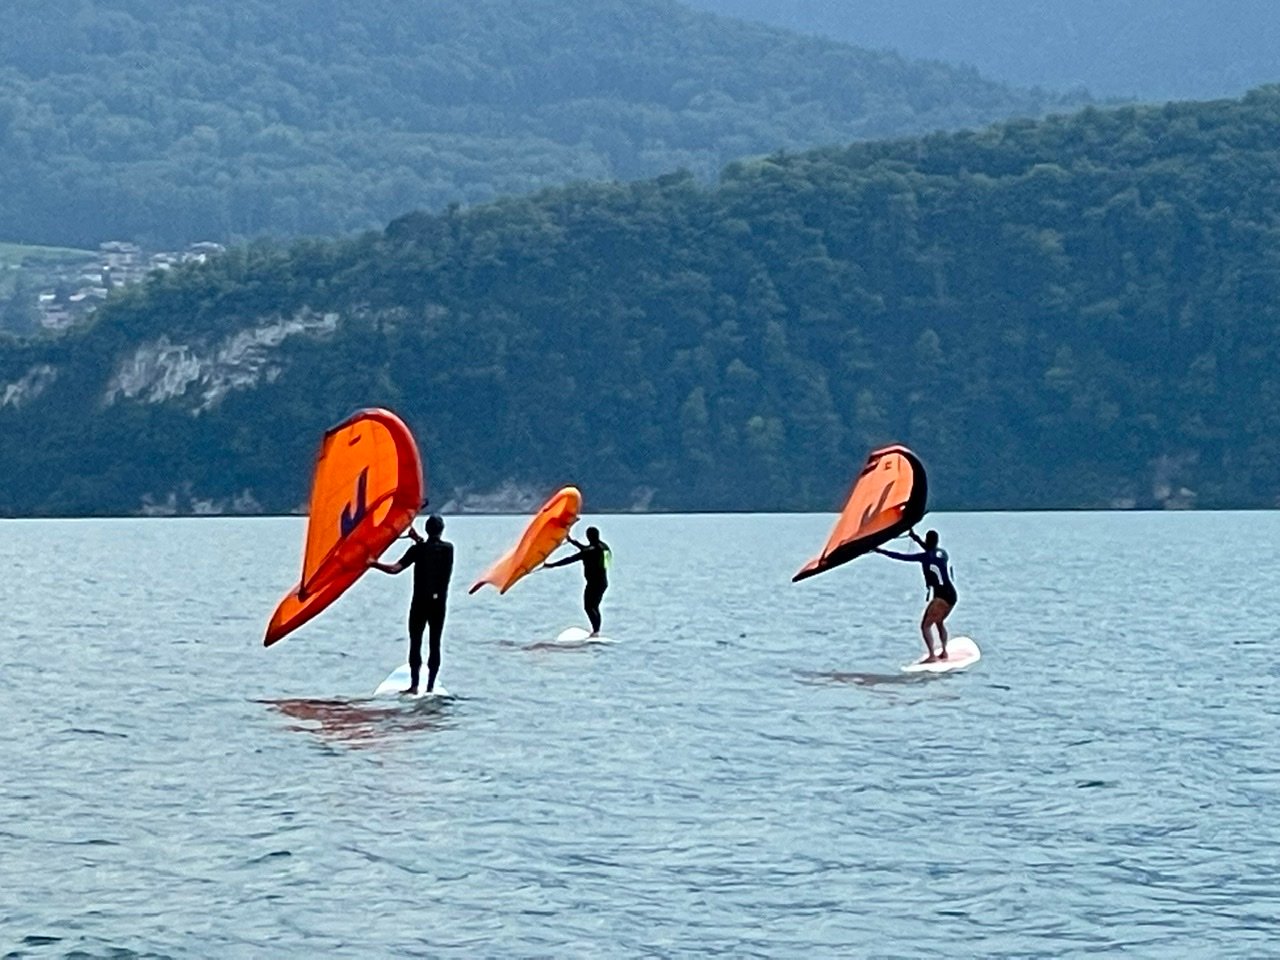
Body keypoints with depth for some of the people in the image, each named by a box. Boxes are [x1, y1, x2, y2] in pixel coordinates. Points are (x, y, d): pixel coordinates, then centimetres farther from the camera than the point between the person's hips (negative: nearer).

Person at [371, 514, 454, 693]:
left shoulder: (418, 549, -8)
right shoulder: (448, 548, 1)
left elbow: (395, 568, -17)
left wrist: (374, 564, -10)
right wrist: (420, 540, 20)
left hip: (420, 602, -2)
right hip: (439, 602, 2)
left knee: (415, 643, 3)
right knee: (434, 644, 5)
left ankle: (414, 685, -2)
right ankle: (430, 686, 3)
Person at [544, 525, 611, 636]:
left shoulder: (591, 550, -17)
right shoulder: (603, 546, 9)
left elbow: (571, 559, -18)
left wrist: (552, 564, -16)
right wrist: (572, 541, 39)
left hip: (594, 583, -9)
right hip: (603, 582, 9)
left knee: (588, 607, -7)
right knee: (594, 607, 16)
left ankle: (596, 630, -18)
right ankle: (596, 631, 16)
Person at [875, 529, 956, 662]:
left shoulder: (926, 557, -10)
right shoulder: (942, 553, 10)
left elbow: (901, 557, -9)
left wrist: (881, 551, -3)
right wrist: (916, 538, 40)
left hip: (941, 596, -8)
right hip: (952, 595, 8)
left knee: (925, 626, -7)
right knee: (939, 622, 29)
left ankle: (932, 656, -18)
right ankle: (944, 652, 33)